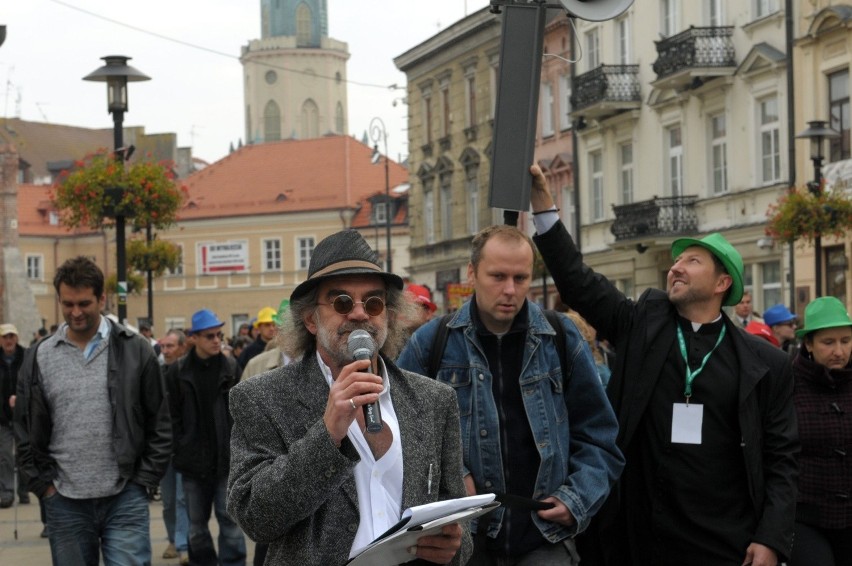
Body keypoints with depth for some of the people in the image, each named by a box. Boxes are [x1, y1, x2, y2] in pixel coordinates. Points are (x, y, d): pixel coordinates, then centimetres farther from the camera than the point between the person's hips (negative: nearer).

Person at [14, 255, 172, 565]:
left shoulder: (135, 351, 0)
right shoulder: (39, 357, 5)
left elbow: (159, 426, 4)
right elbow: (28, 433, 10)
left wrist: (142, 481, -2)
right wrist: (45, 486, 2)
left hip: (125, 501, -2)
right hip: (65, 504, 2)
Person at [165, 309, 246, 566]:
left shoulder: (231, 368, 2)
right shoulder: (178, 371, 1)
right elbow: (172, 416, 0)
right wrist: (180, 451, -6)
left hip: (227, 459, -1)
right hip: (194, 462, 1)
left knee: (230, 519, -2)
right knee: (197, 524, 9)